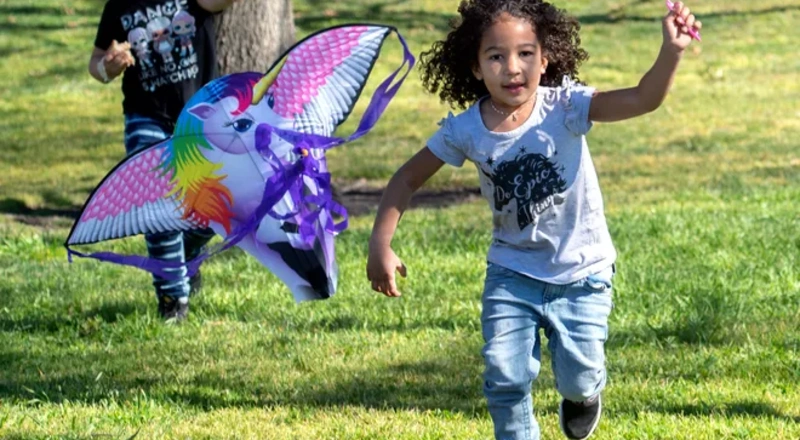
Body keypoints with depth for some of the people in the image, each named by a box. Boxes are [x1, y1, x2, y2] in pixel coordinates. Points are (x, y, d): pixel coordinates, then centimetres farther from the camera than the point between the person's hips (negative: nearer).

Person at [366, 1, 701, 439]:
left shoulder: (564, 108, -20)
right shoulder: (466, 131, -13)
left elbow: (642, 99, -34)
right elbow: (408, 178, 0)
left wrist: (671, 53, -53)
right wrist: (380, 246, -11)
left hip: (581, 272, -1)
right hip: (512, 273, 1)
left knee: (578, 380, 2)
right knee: (505, 377, -8)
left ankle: (583, 394, 41)